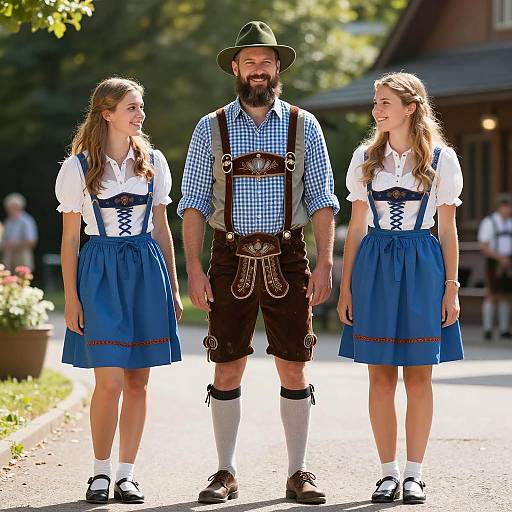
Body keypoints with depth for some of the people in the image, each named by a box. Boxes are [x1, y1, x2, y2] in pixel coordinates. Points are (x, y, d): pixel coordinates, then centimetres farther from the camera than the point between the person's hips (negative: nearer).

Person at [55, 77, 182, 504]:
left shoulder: (153, 162, 8)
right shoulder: (77, 168, -1)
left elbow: (161, 229, 13)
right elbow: (70, 238, 1)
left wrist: (173, 288, 11)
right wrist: (71, 298, -3)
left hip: (146, 272, 3)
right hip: (100, 272, -3)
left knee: (138, 381, 4)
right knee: (110, 381, -11)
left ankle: (127, 473, 14)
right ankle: (101, 471, 6)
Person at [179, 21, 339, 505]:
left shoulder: (303, 125, 5)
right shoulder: (211, 128, 4)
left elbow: (322, 200, 4)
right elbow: (193, 202, 3)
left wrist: (325, 263, -6)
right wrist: (194, 269, -6)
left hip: (287, 260, 0)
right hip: (231, 261, 0)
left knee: (293, 369, 1)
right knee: (227, 371, 3)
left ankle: (297, 474, 10)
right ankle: (225, 473, 13)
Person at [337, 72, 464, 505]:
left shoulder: (441, 158, 1)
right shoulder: (366, 158, 7)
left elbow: (448, 229, 4)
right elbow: (357, 226, 9)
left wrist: (451, 288, -1)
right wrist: (345, 287, 5)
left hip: (422, 268, -2)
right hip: (375, 266, 2)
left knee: (419, 376, 2)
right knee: (381, 376, 2)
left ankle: (414, 473, 10)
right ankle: (389, 472, 11)